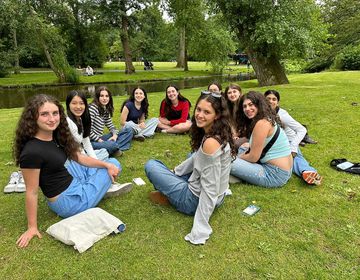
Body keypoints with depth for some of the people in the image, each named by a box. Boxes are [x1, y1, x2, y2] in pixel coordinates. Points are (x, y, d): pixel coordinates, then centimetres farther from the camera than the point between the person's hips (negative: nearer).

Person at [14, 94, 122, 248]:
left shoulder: (56, 136, -2)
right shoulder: (32, 152, -28)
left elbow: (79, 157, 6)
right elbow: (31, 192, -21)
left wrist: (107, 165, -4)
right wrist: (32, 227, -12)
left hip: (72, 180, 9)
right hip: (68, 201, -9)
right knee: (115, 162, 6)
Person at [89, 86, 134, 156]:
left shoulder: (106, 110, 12)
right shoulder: (92, 108, -13)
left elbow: (111, 125, 14)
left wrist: (115, 135, -6)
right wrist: (100, 141, -17)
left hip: (100, 138, 9)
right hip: (91, 141, -9)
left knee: (129, 131, 3)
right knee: (112, 145, -41)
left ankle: (114, 148, -16)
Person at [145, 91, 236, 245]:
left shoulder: (211, 142, -30)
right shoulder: (220, 135, -3)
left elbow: (209, 189, -29)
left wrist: (199, 230, -25)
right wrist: (175, 171, 19)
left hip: (196, 200, -9)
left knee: (150, 166, -1)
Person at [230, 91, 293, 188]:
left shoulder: (262, 123, -18)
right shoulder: (268, 119, 12)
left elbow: (253, 157, -16)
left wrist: (236, 157, 1)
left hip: (275, 175, -10)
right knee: (244, 147, 21)